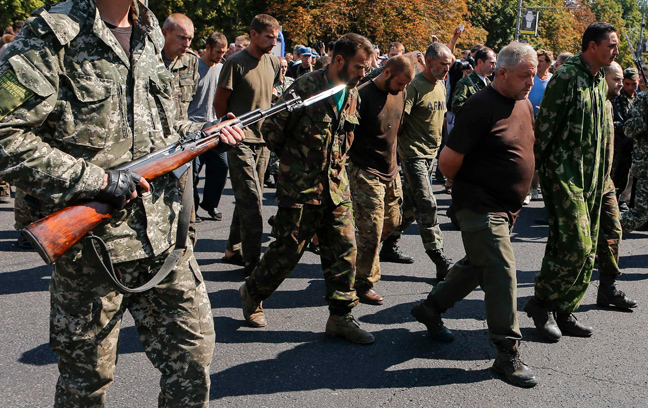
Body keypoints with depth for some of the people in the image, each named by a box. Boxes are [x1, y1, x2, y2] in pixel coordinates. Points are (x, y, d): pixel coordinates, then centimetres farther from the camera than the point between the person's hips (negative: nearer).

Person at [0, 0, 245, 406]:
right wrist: (96, 180, -20)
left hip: (166, 234, 6)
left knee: (194, 350, 11)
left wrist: (203, 132, 6)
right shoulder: (53, 34, -12)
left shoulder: (149, 33, 11)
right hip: (94, 241, -6)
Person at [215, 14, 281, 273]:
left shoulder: (273, 63, 10)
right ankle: (251, 261, -6)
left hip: (263, 140, 7)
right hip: (240, 142, -7)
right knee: (252, 200, -11)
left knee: (247, 199, 12)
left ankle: (233, 250, 24)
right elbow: (219, 102, -5)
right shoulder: (235, 63, -10)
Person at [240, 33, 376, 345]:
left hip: (337, 187, 6)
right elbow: (272, 129, -6)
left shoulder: (351, 95, 9)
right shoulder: (306, 87, -13)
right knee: (287, 250, 3)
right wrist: (294, 161, 5)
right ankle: (252, 293, 27)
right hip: (300, 188, -6)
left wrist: (335, 163, 14)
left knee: (344, 249, 3)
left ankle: (341, 316, 13)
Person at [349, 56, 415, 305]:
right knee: (371, 230, -6)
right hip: (366, 172, -8)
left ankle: (360, 252, 38)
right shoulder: (363, 95, -15)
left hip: (390, 171, 8)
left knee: (392, 222, 15)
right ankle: (364, 283, 8)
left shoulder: (400, 94, 8)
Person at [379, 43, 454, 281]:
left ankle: (389, 247, 27)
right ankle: (441, 263, -9)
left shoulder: (441, 86, 12)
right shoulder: (414, 86, -15)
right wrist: (406, 144, -19)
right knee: (427, 205, -11)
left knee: (410, 205, 14)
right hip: (413, 154, -9)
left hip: (431, 154, 9)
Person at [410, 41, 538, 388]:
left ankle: (430, 308, 36)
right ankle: (508, 353, 1)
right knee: (501, 273, -8)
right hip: (480, 208, -9)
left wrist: (517, 195, 18)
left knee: (478, 265, 18)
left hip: (507, 208, 9)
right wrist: (466, 187, -2)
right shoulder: (480, 107, -18)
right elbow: (448, 159, -19)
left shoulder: (525, 104, 10)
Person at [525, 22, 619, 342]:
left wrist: (601, 175, 20)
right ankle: (541, 303, 6)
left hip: (591, 177, 9)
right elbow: (544, 126, -13)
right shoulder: (566, 77, -12)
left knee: (586, 250, 9)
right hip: (563, 173, -9)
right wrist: (535, 168, -14)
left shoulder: (600, 82, 15)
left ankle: (564, 311, 20)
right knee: (574, 245, -13)